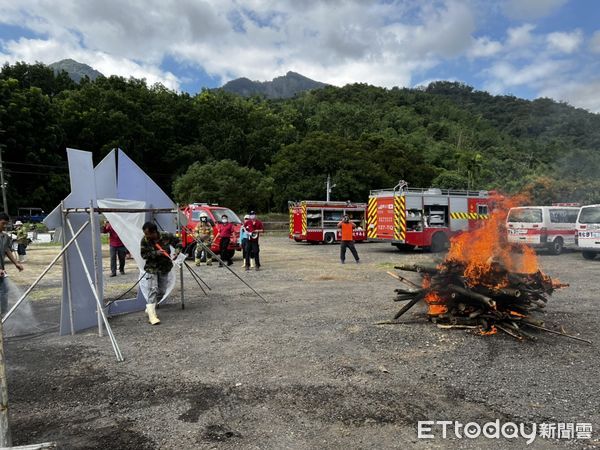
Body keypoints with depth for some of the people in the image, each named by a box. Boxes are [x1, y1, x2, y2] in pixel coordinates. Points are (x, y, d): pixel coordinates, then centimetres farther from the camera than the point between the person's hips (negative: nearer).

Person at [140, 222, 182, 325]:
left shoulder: (166, 236, -12)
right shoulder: (144, 240, -12)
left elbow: (178, 242, 3)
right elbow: (143, 254, -10)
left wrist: (177, 250, -17)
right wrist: (156, 253, -24)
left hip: (165, 268, 2)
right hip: (151, 268, -2)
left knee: (161, 291, 9)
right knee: (153, 290, -15)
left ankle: (149, 308, 29)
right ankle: (151, 314, -13)